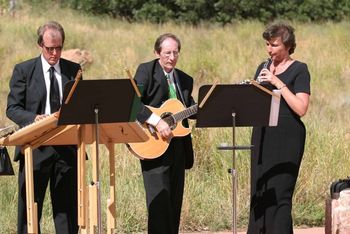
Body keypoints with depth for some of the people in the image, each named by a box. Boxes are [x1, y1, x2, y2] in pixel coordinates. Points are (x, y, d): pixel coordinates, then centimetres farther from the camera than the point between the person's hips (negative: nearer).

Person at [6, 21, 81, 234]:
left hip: (67, 148, 2)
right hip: (36, 147, -2)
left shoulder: (74, 71, 10)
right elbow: (12, 109, -1)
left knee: (68, 206, 4)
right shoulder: (23, 71, 3)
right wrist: (34, 118, -20)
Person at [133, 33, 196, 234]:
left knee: (175, 201, 8)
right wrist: (156, 121, -23)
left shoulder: (185, 79, 16)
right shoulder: (146, 71, -3)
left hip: (178, 147, 6)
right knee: (159, 201, -11)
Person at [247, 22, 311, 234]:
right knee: (259, 192, 5)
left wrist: (278, 83, -17)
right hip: (262, 136, 6)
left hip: (287, 139, -6)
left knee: (279, 194, -11)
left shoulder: (299, 70, -4)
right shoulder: (263, 68, 13)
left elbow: (301, 109, -14)